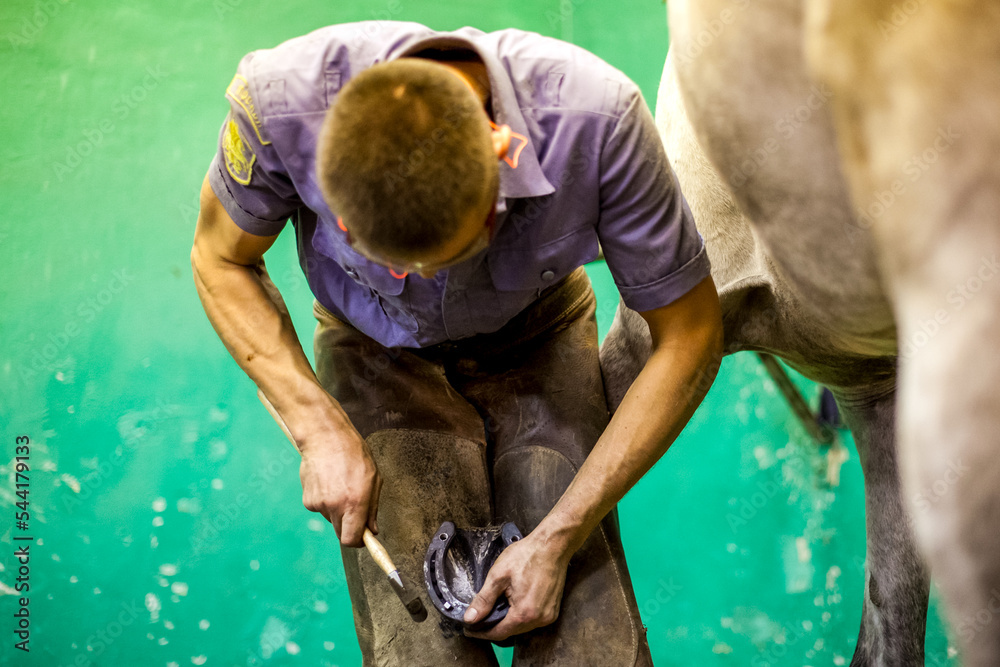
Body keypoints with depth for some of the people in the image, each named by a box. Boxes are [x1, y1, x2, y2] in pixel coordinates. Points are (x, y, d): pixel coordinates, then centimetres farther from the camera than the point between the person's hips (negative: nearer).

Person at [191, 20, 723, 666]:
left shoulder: (595, 116, -35)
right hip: (377, 349, 0)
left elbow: (690, 336, -22)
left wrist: (557, 537, -22)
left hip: (535, 340, 0)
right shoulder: (283, 98, -33)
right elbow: (221, 259, -10)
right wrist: (321, 428, -22)